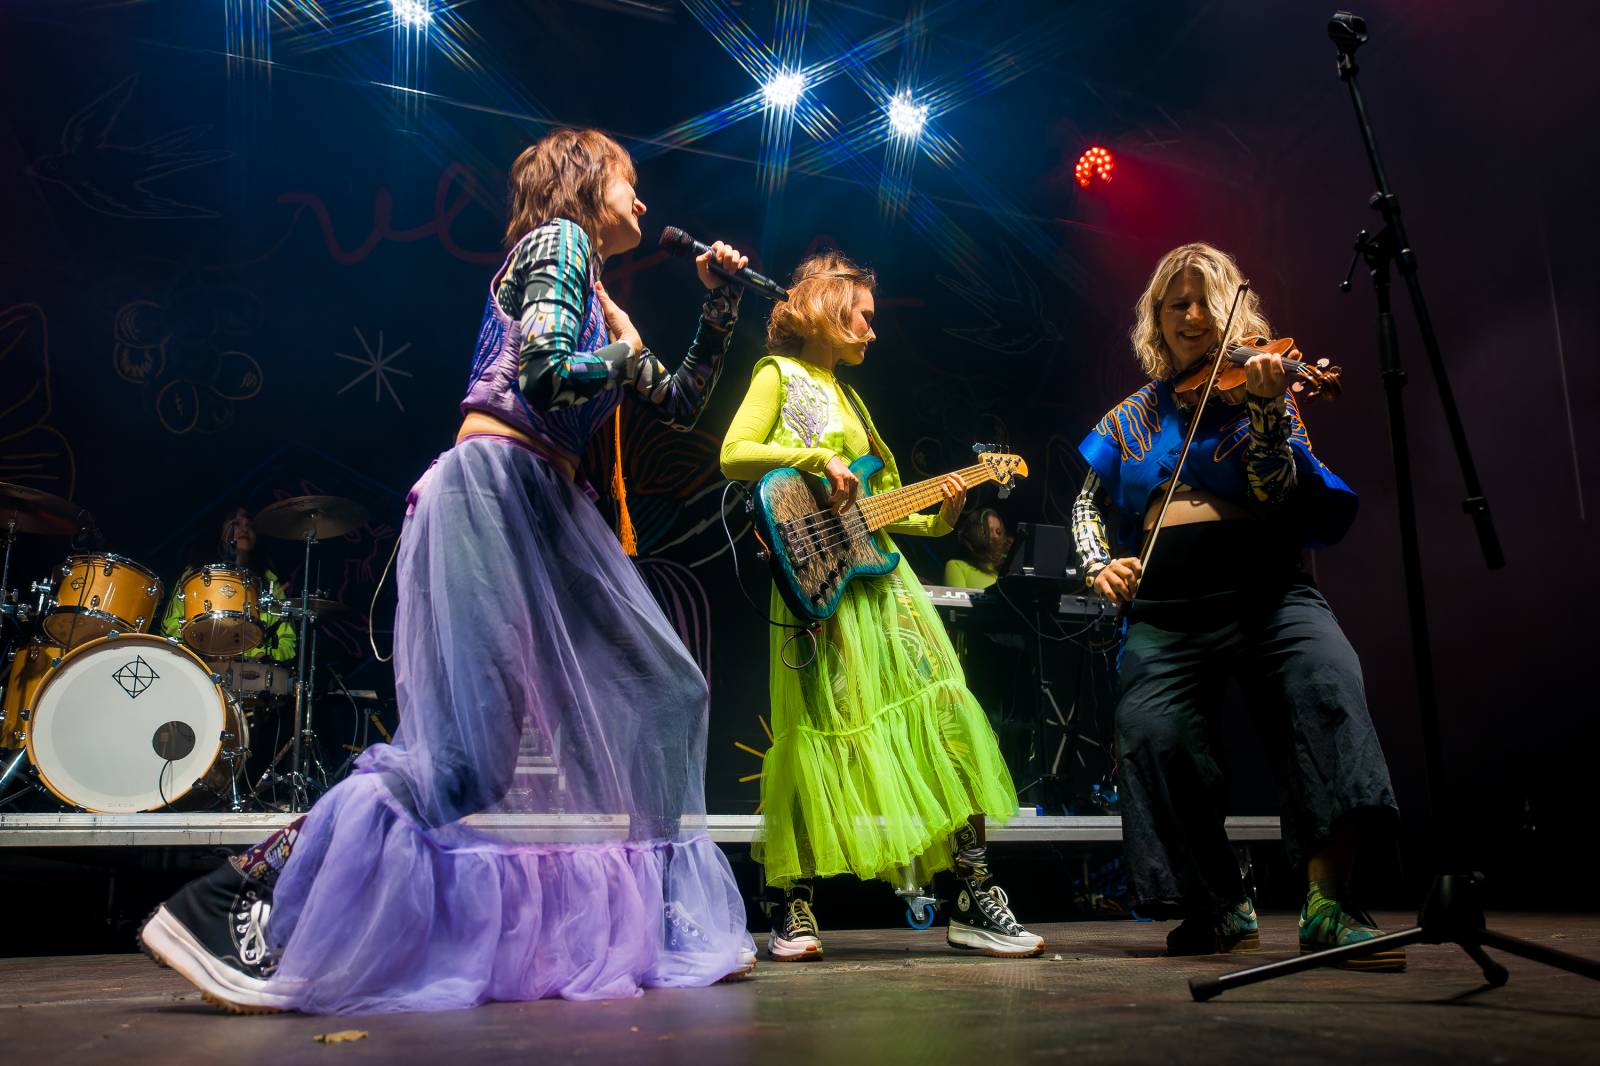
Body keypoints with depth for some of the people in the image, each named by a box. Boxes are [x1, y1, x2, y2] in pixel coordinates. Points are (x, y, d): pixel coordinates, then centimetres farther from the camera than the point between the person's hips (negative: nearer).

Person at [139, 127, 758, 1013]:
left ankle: (661, 923, 11)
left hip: (549, 507, 10)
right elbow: (546, 375, -17)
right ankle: (237, 903, -13)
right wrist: (626, 352, 2)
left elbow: (680, 405, 29)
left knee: (654, 691, 5)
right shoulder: (558, 240, 0)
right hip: (494, 485, -10)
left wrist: (721, 304, 25)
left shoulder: (597, 301, 27)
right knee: (469, 729, -18)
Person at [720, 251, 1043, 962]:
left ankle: (974, 901, 3)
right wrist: (818, 457, -18)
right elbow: (734, 456, -10)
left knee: (947, 710, -2)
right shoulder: (779, 374, 5)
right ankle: (793, 909, 8)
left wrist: (935, 521, 10)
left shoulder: (845, 394, 26)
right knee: (823, 731, -7)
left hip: (880, 576, 7)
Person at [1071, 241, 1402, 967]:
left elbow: (1279, 498, -3)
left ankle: (1327, 906, -25)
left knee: (1325, 681, -31)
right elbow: (1088, 504, 22)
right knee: (1152, 732, -20)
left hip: (1265, 592, -2)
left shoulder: (1260, 390, 11)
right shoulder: (1134, 416, 19)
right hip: (1165, 611, 2)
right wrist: (1097, 563, 3)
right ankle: (1219, 909, 1)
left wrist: (1269, 412, -19)